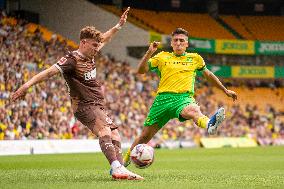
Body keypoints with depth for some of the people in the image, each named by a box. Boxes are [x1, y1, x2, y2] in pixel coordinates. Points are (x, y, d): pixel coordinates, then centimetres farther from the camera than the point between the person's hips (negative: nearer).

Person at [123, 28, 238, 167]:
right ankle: (126, 159, 24)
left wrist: (225, 90, 37)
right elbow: (141, 70, 8)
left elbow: (208, 74, 34)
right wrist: (149, 53, -6)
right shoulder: (163, 57, 17)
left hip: (183, 97, -2)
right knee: (145, 136, 3)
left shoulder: (195, 58, 20)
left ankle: (209, 124, -74)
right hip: (163, 98, 2)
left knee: (193, 110, -40)